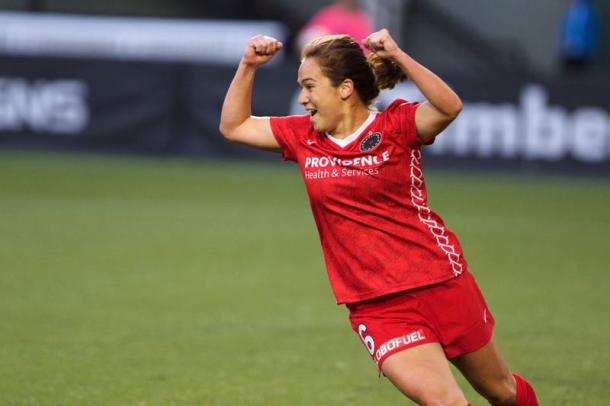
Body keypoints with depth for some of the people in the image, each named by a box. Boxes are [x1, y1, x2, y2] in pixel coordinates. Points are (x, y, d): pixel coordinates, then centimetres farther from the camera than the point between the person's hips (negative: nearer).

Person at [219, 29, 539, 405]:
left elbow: (449, 107, -29)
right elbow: (234, 126, 14)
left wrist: (397, 55, -33)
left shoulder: (397, 124, -9)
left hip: (443, 284, -2)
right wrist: (248, 66, 2)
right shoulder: (303, 136, 5)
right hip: (378, 307, 2)